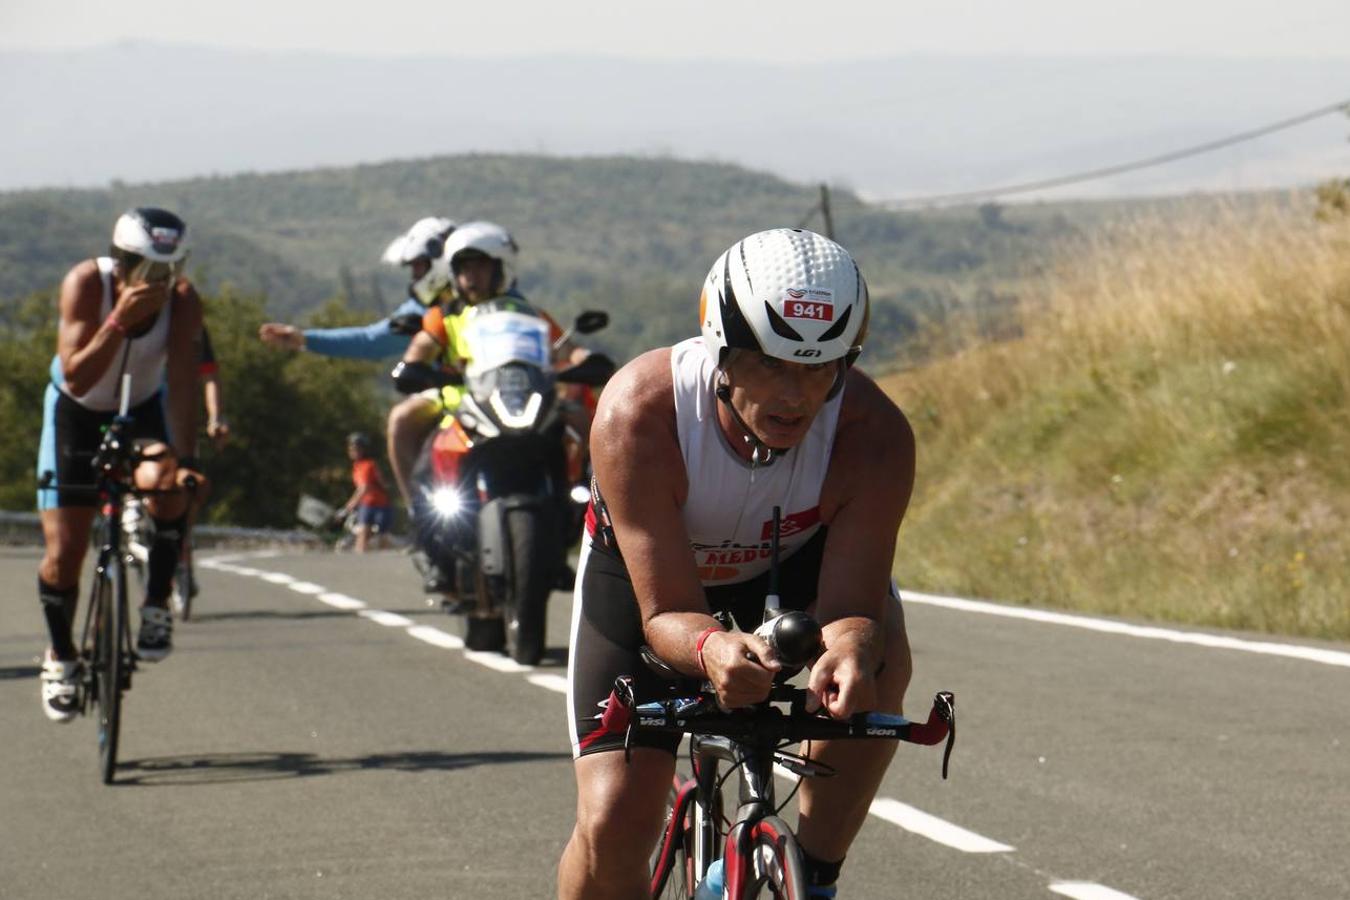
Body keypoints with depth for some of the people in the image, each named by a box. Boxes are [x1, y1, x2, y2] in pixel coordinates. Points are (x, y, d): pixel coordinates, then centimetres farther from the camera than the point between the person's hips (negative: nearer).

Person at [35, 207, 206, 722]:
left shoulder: (183, 301, -25)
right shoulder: (86, 284, -29)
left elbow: (182, 380, -27)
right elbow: (76, 378, -35)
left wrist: (183, 457, -38)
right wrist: (119, 319, -47)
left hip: (143, 411, 1)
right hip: (77, 412, -1)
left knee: (165, 485, -33)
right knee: (63, 553, -6)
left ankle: (157, 605, -13)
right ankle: (60, 656, 20)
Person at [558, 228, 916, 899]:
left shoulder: (874, 434, -32)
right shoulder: (638, 411, -36)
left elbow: (851, 610, -34)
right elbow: (666, 614, -36)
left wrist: (850, 649, -59)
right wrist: (712, 650, -59)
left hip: (790, 567, 1)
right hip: (643, 577, -1)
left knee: (880, 658, -33)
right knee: (612, 826, -15)